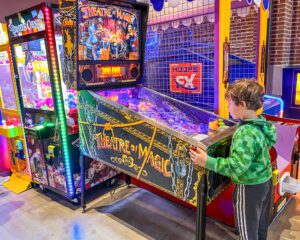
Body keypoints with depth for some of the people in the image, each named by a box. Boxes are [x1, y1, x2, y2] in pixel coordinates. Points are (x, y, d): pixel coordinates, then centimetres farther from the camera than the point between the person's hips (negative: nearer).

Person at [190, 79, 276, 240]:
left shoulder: (246, 132, -29)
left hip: (250, 188, -8)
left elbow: (236, 167, -32)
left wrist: (207, 161, -30)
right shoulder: (262, 124, -2)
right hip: (265, 181, 9)